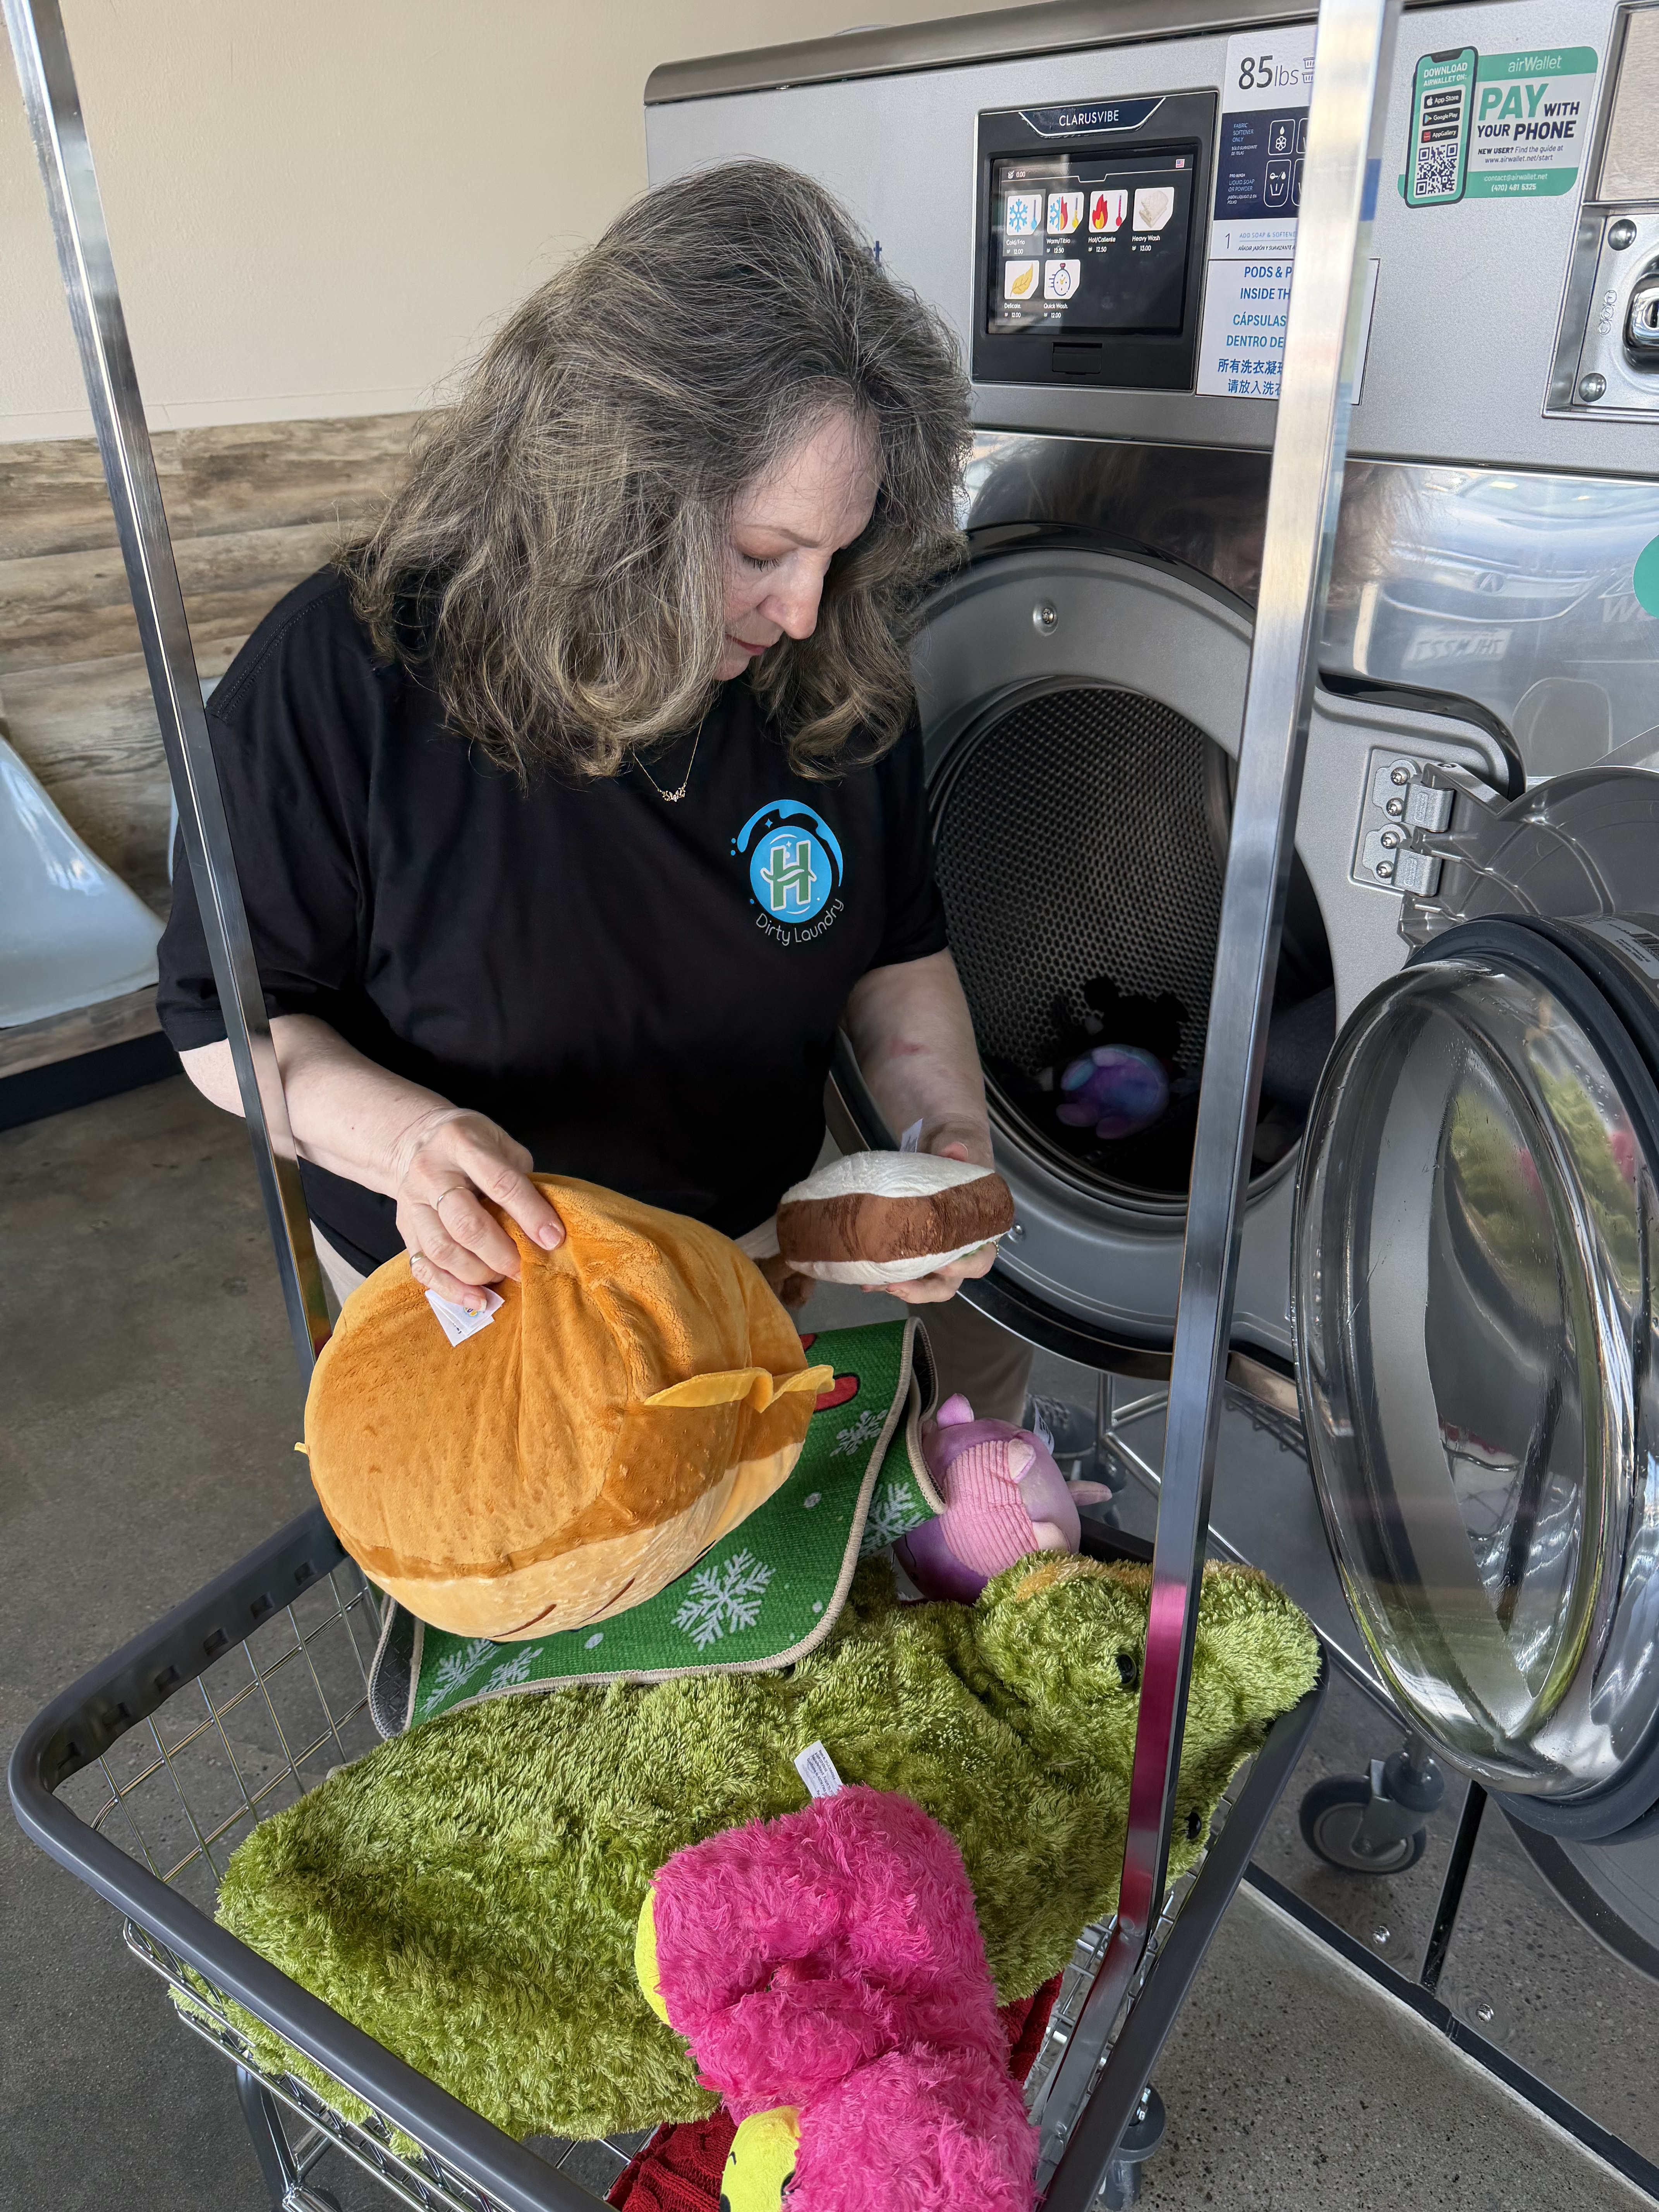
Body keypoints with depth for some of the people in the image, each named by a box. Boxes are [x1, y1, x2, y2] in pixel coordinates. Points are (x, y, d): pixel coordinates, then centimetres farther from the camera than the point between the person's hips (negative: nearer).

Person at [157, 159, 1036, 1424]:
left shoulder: (836, 675, -12)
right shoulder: (346, 671, -22)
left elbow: (897, 951, 1)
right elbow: (225, 1017, -13)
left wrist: (952, 1131, -16)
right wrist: (402, 1134, -32)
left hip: (769, 1244, 3)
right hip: (472, 1290, -2)